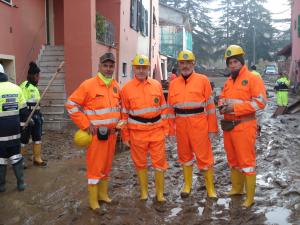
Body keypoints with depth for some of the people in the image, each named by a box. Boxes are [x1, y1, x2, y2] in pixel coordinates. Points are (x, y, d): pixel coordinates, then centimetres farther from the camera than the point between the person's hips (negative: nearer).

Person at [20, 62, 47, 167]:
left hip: (36, 115, 9)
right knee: (24, 138, 0)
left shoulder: (34, 86, 14)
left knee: (37, 137, 11)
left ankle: (37, 159, 20)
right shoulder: (25, 86, -13)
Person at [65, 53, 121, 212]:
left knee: (107, 165, 16)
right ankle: (93, 201, 12)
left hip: (111, 133, 6)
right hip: (96, 134, -6)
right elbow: (71, 105, -12)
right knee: (95, 167, 0)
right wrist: (85, 124, -14)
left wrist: (118, 122, 8)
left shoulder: (116, 86, 7)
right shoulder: (89, 85, -12)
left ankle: (103, 194, 32)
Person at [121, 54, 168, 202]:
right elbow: (124, 114, 1)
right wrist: (125, 135, 1)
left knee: (159, 162, 5)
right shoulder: (127, 88, -2)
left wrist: (165, 127, 6)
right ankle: (144, 191, 30)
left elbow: (163, 108, 10)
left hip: (157, 130, 1)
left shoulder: (157, 85, 4)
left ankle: (160, 193, 20)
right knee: (140, 163, 11)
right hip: (137, 132, -1)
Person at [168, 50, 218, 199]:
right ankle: (187, 185, 30)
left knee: (204, 155, 1)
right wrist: (171, 129, 8)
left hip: (199, 125, -3)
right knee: (185, 155, 14)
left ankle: (210, 187, 17)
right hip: (181, 125, 4)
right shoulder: (174, 84, 9)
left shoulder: (203, 80, -2)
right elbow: (171, 108, 11)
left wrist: (212, 128, -5)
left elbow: (210, 105, -3)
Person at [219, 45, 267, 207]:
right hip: (228, 126, 8)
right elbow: (222, 98, 23)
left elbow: (260, 101, -17)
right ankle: (237, 189, 33)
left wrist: (235, 107, -20)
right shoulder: (228, 81, 14)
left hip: (244, 126, -7)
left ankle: (250, 197, 8)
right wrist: (222, 106, -2)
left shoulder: (253, 78, -8)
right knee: (233, 160, 17)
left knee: (246, 161, -2)